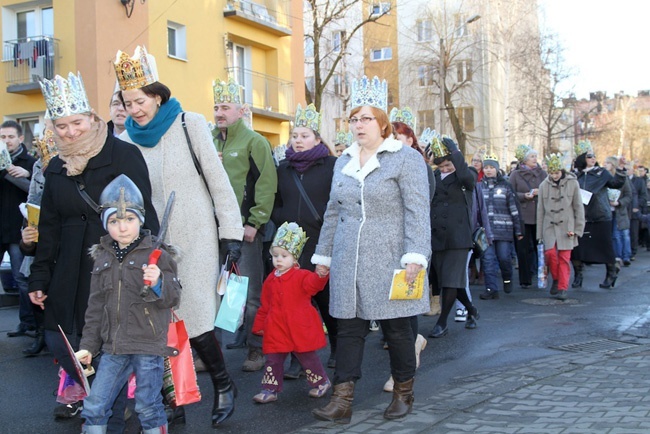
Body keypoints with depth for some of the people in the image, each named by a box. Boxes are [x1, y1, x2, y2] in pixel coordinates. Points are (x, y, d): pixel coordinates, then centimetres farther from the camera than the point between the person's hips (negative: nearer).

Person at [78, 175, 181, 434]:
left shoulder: (157, 255, -5)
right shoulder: (102, 257, 10)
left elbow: (173, 298, -6)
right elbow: (96, 306, 15)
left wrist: (158, 284, -27)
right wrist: (88, 344, 13)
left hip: (148, 346, -5)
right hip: (113, 347, 5)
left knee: (147, 406, 3)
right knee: (94, 405, 7)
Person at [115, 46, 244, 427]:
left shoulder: (190, 125, -3)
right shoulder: (127, 140, 6)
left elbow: (218, 180, -3)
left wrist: (231, 232, -6)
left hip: (195, 239, -3)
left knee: (194, 315, -9)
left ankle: (223, 384, 14)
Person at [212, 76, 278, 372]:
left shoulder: (254, 142, -2)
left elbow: (266, 184, -9)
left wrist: (255, 222, -13)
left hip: (244, 228, -5)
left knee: (250, 291, 0)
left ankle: (256, 350, 10)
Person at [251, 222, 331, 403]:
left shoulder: (302, 276, -7)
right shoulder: (271, 280, 8)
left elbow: (313, 283, -29)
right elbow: (265, 305, 16)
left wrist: (321, 275, -51)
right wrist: (259, 325, 18)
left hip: (300, 329, -4)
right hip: (276, 330, 4)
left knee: (307, 357, 8)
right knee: (273, 360, 6)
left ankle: (321, 382, 28)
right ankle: (270, 390, 16)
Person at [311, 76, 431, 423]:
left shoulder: (406, 158, -4)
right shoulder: (343, 162, 15)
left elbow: (417, 211, -10)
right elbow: (333, 212, 19)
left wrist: (415, 256, -19)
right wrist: (323, 254, 18)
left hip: (389, 261, -5)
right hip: (348, 262, 5)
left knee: (397, 328, 5)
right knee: (349, 327, 3)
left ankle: (403, 393, 22)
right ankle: (342, 401, 4)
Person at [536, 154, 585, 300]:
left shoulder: (572, 183, -1)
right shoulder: (544, 185, 5)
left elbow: (578, 207, 3)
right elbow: (540, 210, 9)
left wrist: (577, 229, -2)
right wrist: (539, 234, 8)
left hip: (566, 226, -1)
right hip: (549, 226, 1)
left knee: (564, 257, -3)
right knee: (550, 252, -13)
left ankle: (563, 288, 6)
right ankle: (556, 280, 12)